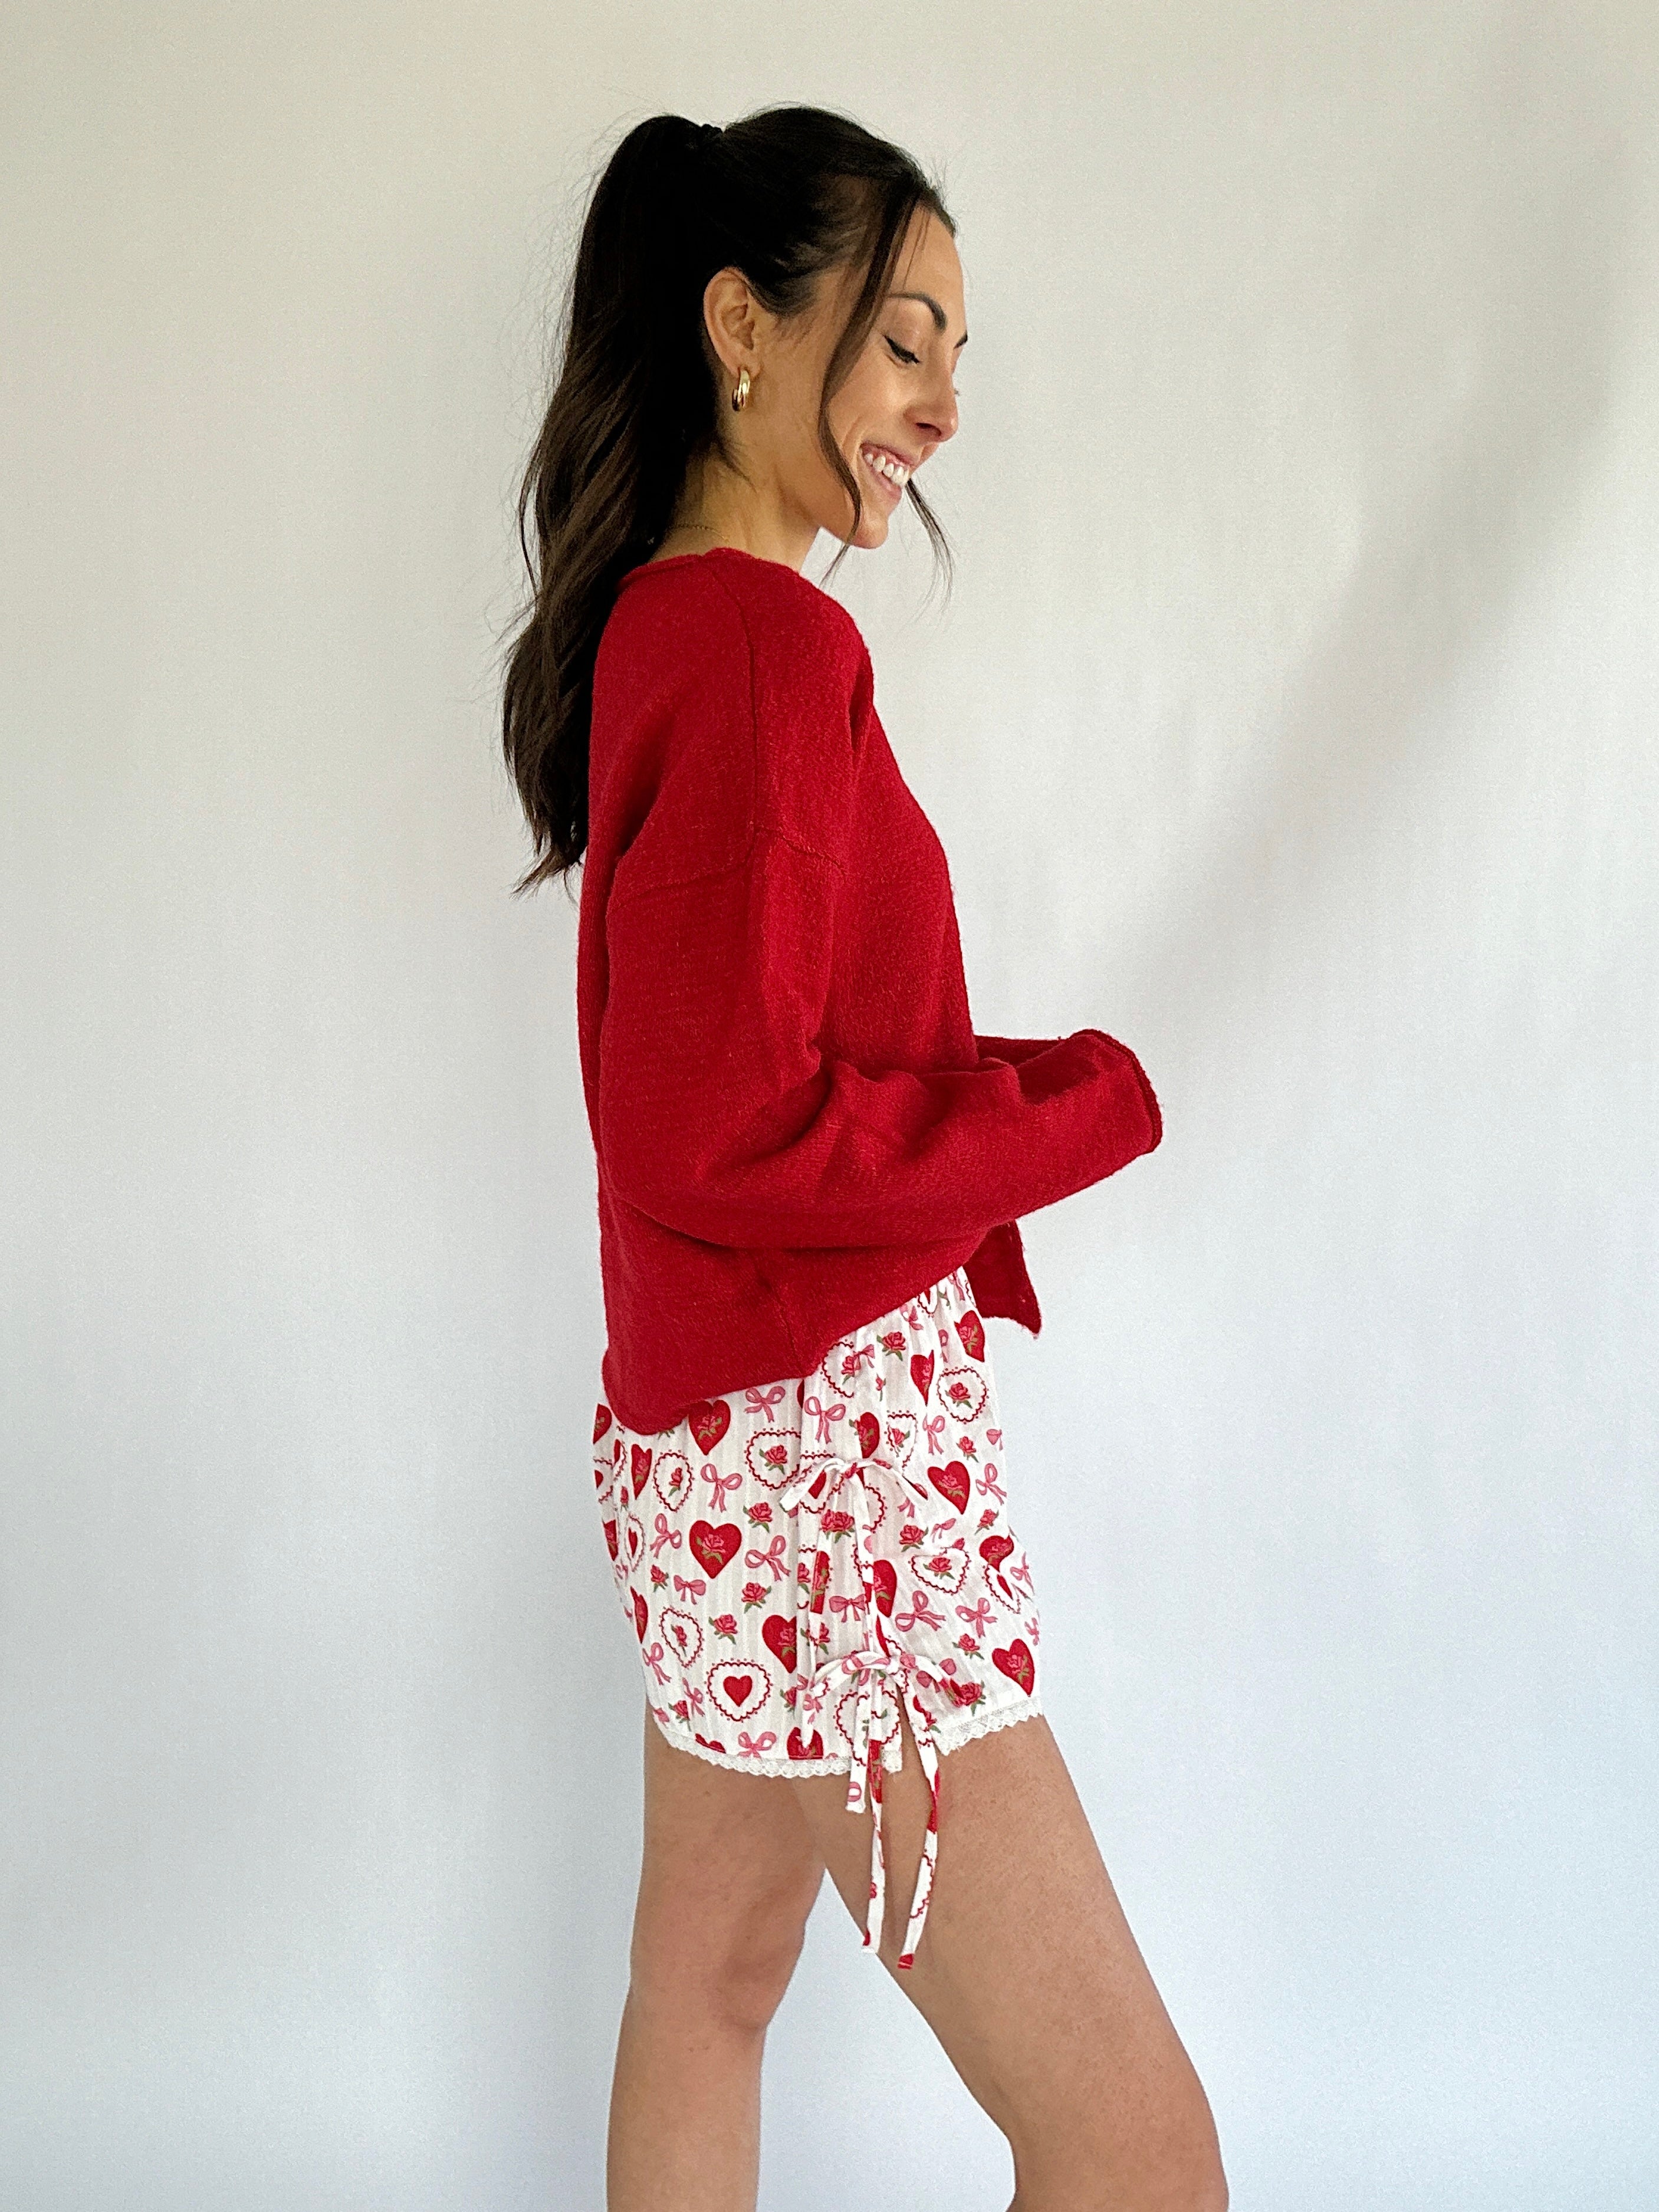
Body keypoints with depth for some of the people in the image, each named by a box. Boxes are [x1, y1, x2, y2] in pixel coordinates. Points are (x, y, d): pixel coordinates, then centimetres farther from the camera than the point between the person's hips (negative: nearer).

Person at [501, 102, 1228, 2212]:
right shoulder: (762, 640, -18)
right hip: (823, 1437, -10)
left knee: (705, 1980, 23)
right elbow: (720, 1130, -23)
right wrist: (1089, 1099, -12)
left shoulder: (660, 620, 12)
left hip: (709, 1434, 10)